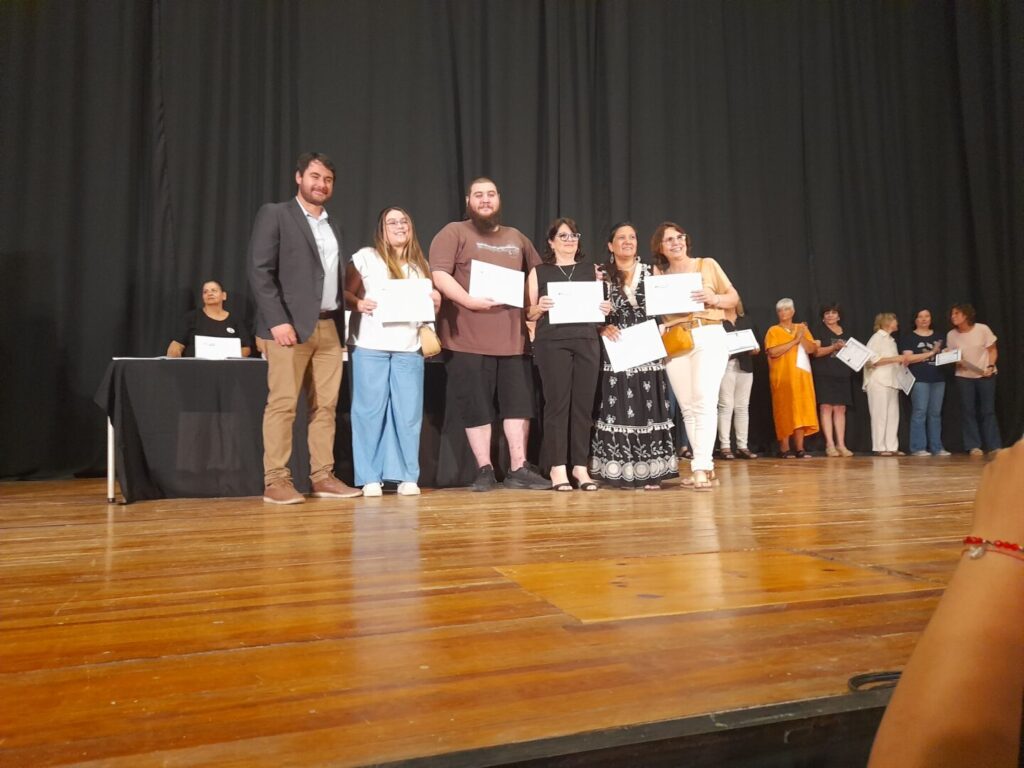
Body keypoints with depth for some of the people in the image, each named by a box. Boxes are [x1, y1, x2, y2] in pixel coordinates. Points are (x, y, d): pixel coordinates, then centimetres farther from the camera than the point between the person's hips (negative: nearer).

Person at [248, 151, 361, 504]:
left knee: (326, 406, 4)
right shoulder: (275, 214, 2)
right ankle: (276, 480, 0)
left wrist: (341, 325, 8)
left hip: (329, 327, 6)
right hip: (291, 325, -6)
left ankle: (323, 477, 10)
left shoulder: (332, 227, 21)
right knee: (282, 404, -5)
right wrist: (278, 320, -16)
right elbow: (259, 271, -7)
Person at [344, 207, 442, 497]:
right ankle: (370, 478, 6)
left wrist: (435, 303, 1)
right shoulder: (366, 257, 5)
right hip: (369, 346, -3)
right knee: (370, 410, -2)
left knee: (409, 413, 0)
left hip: (409, 348, 4)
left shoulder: (420, 265, 19)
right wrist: (359, 303, -18)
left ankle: (407, 477, 9)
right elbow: (345, 293, 2)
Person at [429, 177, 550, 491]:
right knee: (476, 405, 0)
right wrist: (469, 300, -21)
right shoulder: (453, 233, 3)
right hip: (468, 337, -4)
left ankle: (518, 469, 10)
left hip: (513, 336, 4)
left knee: (519, 402, 3)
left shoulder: (517, 238, 20)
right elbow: (439, 274, -11)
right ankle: (484, 470, 10)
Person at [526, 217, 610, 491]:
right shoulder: (538, 272, 9)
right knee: (557, 403, -5)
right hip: (552, 342, -2)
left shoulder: (591, 269, 17)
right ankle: (557, 468, 0)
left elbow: (602, 305, 20)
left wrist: (606, 309, -2)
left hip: (587, 341, 3)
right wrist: (539, 307, -14)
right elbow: (529, 314, 7)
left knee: (584, 404, 1)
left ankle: (581, 467, 8)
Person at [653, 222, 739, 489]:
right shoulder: (657, 274, 14)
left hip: (709, 337, -3)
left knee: (704, 402, -15)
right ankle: (705, 466, 9)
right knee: (687, 407, 2)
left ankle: (700, 467, -18)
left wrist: (713, 298, -11)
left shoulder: (707, 264, 8)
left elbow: (734, 297, 8)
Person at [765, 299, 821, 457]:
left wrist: (802, 337, -11)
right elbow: (773, 352, -14)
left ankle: (799, 448, 2)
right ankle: (784, 448, -2)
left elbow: (812, 349, 4)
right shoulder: (774, 331, 3)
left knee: (801, 410, -1)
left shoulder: (802, 329, 15)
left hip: (802, 376, 4)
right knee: (784, 411, -5)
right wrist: (794, 341, -13)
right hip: (783, 377, -4)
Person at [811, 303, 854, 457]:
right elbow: (816, 352, -9)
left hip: (842, 375, 5)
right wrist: (834, 347, -21)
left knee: (840, 409, 2)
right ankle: (829, 445, -8)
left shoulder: (846, 333, 19)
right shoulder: (819, 331, 3)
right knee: (826, 407, -9)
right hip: (824, 375, -5)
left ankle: (841, 444, 4)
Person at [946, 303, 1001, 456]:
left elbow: (993, 350, -2)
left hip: (985, 375, -2)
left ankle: (994, 446, 6)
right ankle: (974, 446, 6)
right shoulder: (951, 335, -4)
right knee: (968, 411, 0)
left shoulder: (982, 329, -10)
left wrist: (990, 366, -15)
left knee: (987, 411, -1)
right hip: (963, 377, 2)